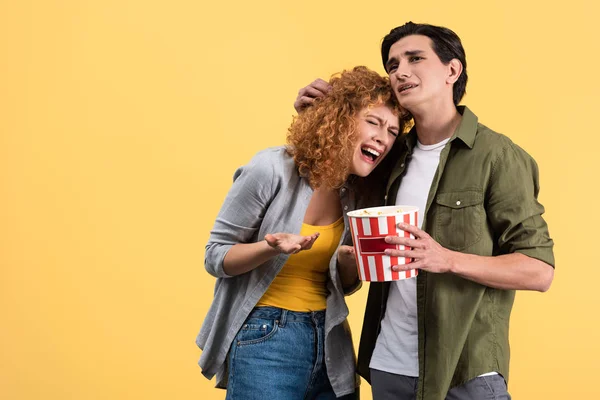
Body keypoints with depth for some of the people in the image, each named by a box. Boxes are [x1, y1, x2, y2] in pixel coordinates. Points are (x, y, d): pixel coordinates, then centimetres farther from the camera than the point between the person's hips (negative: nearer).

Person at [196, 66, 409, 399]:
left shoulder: (358, 192, 3)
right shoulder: (273, 169, -14)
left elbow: (341, 286, 12)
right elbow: (215, 257, -8)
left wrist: (352, 263, -11)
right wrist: (272, 248, -26)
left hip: (330, 342, 6)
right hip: (264, 338, -5)